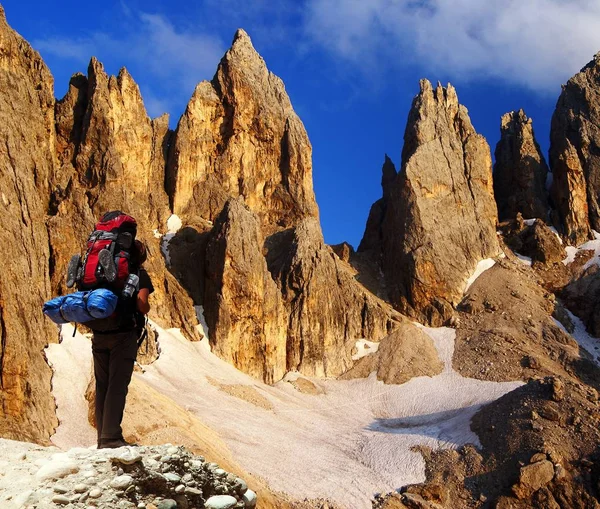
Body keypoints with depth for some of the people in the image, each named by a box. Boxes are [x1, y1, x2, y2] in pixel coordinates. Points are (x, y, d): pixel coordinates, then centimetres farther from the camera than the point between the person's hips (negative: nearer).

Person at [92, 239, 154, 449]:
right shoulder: (139, 274, 2)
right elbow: (142, 305, -11)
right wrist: (146, 308, 9)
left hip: (99, 335, 5)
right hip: (123, 335, -5)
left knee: (102, 385, 9)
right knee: (117, 385, -5)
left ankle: (102, 437, 12)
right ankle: (111, 437, -9)